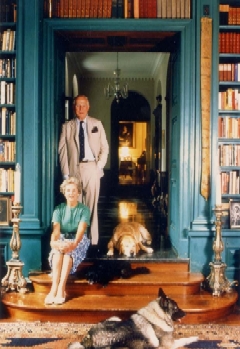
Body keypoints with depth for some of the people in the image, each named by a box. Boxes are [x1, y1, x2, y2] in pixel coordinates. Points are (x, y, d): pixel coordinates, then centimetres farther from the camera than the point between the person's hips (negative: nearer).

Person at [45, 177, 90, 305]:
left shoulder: (84, 209, -1)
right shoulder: (59, 209, 5)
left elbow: (81, 229, -17)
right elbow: (56, 229, -11)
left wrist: (74, 244, -39)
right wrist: (54, 242, -35)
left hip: (78, 240, -2)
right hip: (62, 239, 2)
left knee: (69, 252, -36)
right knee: (58, 252, -34)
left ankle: (61, 288, -44)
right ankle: (54, 287, -45)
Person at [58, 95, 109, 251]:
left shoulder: (97, 124, 11)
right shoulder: (67, 126, 9)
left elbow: (105, 148, 11)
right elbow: (62, 150, 4)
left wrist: (99, 166, -2)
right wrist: (65, 173, -4)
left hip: (92, 169, 0)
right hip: (74, 169, 0)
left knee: (92, 206, 0)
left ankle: (93, 241, 5)